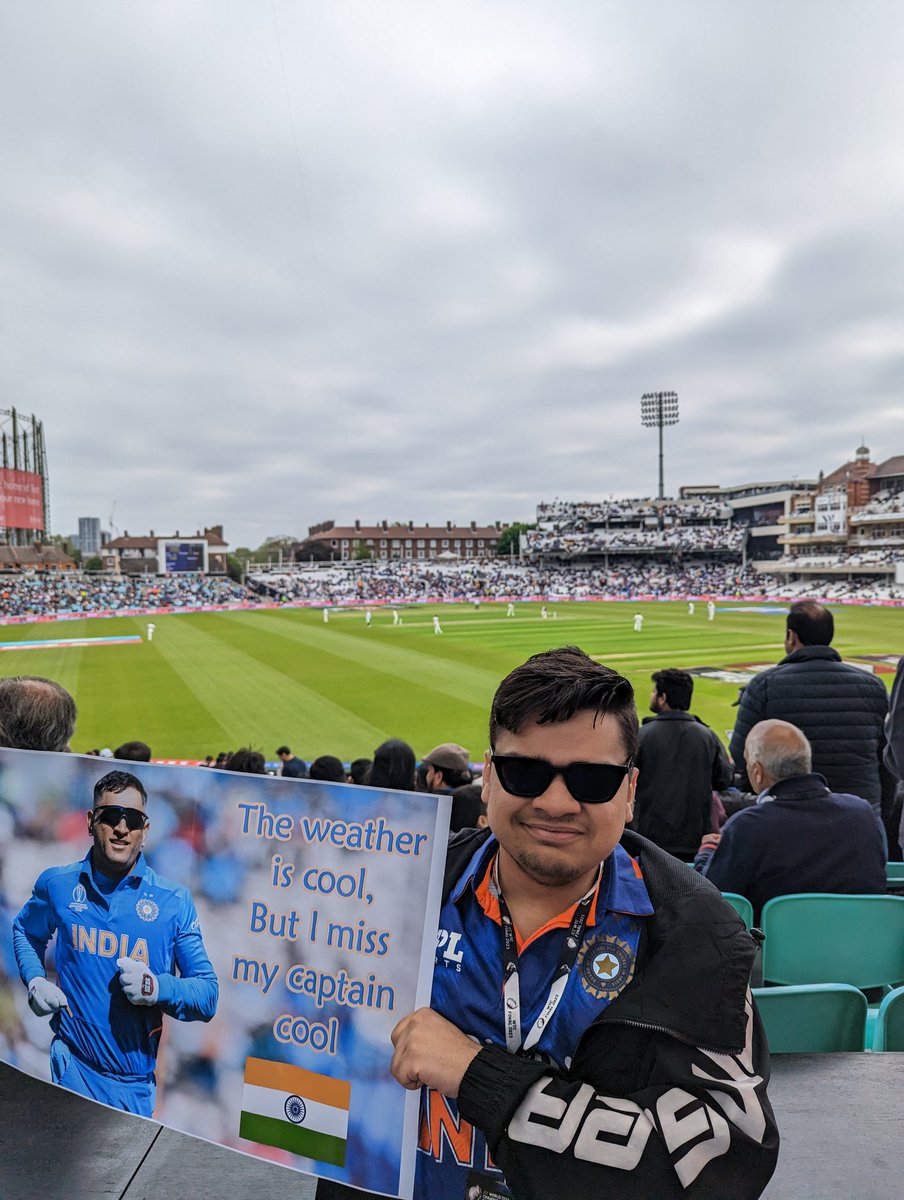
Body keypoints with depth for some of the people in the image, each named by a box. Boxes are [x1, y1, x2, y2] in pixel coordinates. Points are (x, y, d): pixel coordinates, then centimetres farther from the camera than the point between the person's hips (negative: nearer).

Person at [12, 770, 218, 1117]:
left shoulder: (174, 902, -11)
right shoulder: (58, 884, -5)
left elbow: (208, 996, -8)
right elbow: (24, 931, 19)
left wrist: (157, 987, -26)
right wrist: (34, 981, 1)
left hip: (136, 1080, 0)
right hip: (73, 1065, 0)